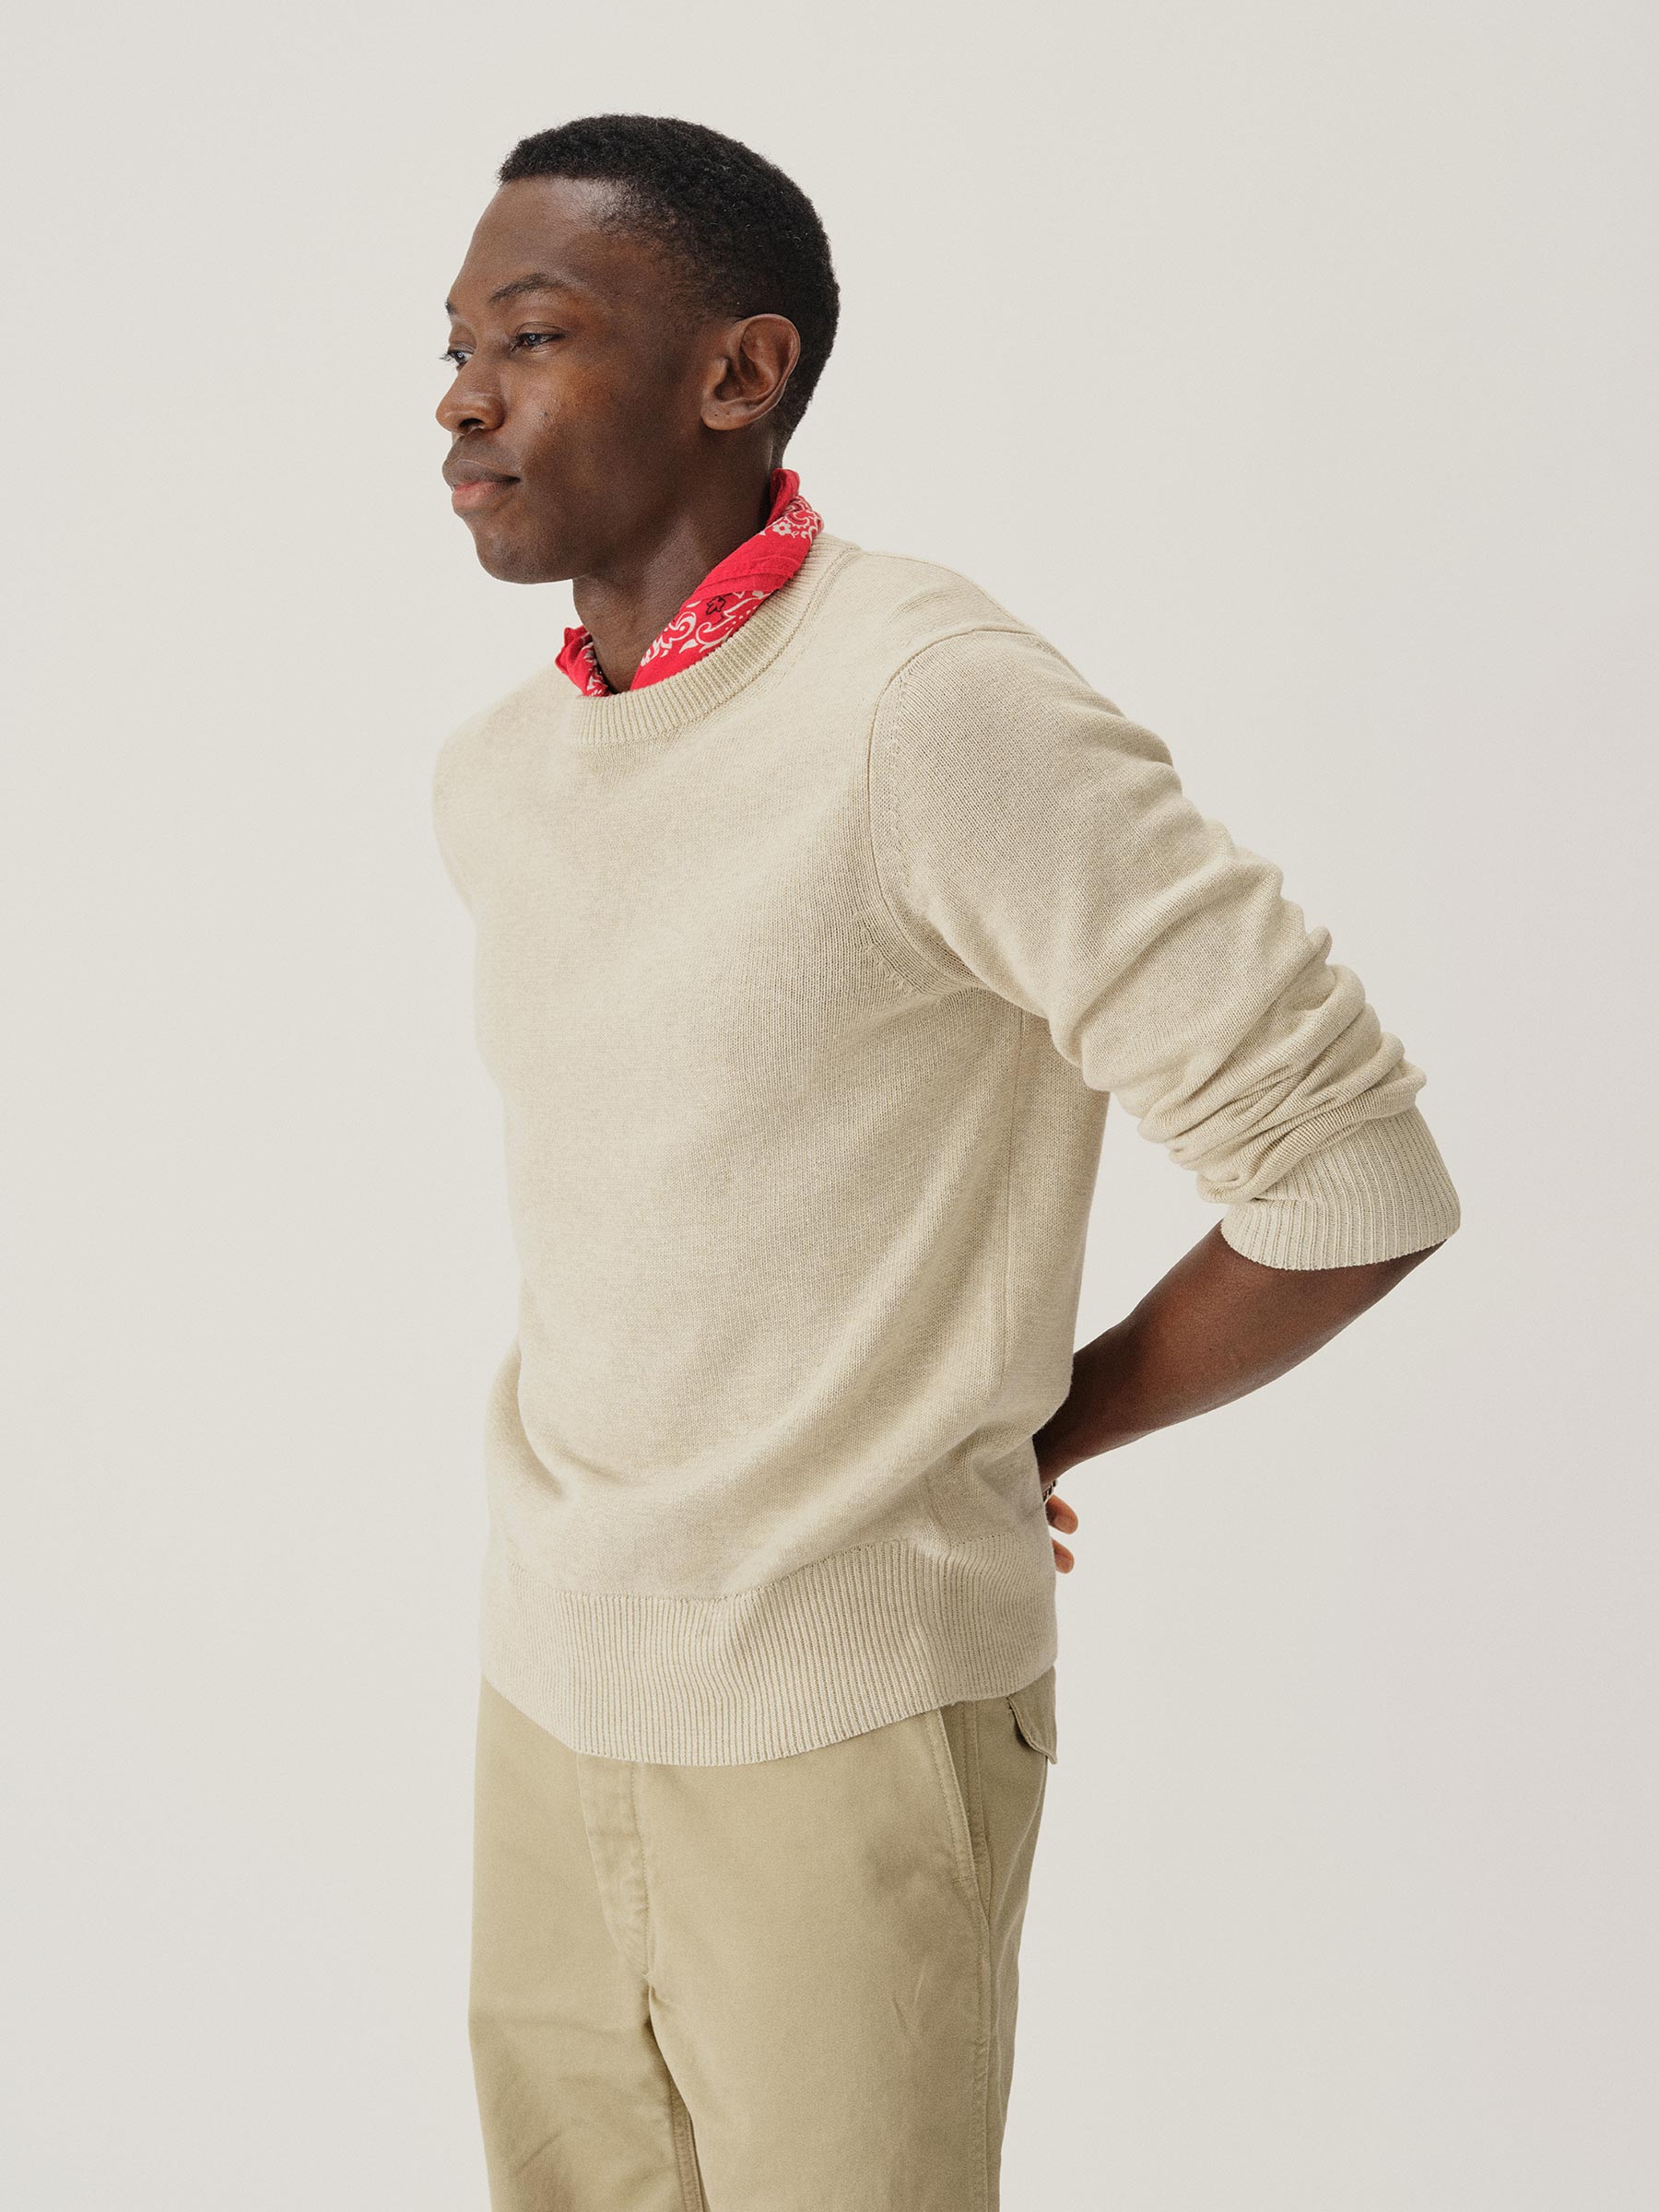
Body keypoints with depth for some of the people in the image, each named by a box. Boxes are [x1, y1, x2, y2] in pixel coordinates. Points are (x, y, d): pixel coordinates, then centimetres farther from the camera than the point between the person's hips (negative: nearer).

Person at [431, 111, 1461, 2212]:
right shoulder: (488, 775, 5)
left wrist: (1051, 1429, -6)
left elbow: (1352, 1175, -19)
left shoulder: (935, 703, -19)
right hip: (541, 1689, 7)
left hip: (843, 1724, -7)